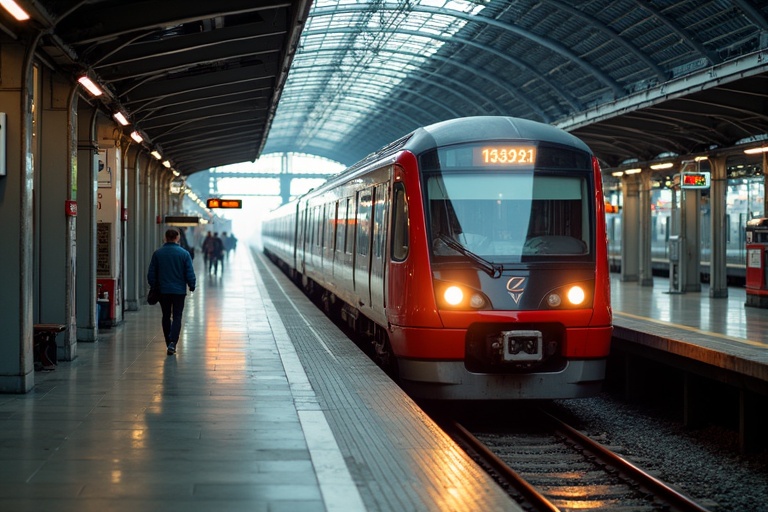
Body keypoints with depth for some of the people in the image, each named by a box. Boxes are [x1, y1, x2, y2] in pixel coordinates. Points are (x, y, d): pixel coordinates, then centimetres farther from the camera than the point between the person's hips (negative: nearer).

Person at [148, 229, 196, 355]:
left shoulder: (157, 253, 0)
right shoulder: (184, 253, -6)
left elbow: (151, 274, 3)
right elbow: (190, 273, -6)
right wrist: (192, 286, 9)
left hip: (163, 291, 2)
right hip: (179, 291, -2)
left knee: (166, 317, 14)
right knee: (177, 317, 1)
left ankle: (169, 344, 17)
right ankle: (173, 342, -18)